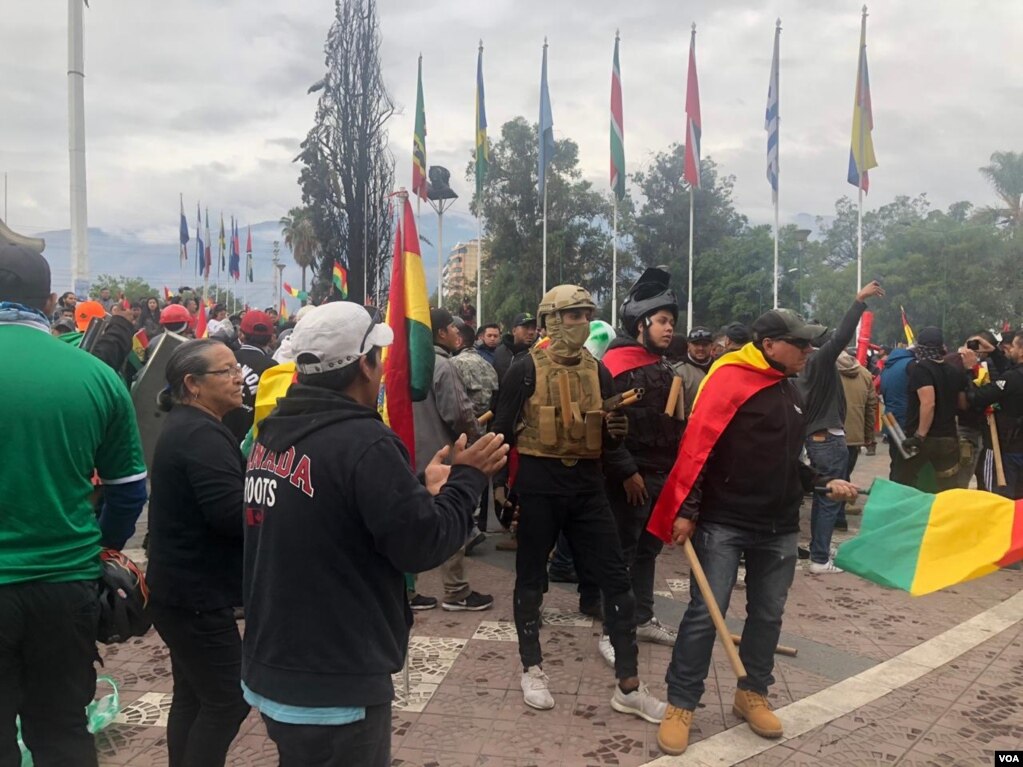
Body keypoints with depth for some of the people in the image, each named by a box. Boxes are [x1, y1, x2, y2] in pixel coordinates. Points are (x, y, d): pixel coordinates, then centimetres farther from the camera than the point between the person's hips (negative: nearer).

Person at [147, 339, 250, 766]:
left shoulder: (186, 427, 12)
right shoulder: (202, 436, -21)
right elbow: (234, 515, -28)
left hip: (183, 587, 10)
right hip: (197, 593, -10)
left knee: (193, 696, 19)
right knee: (228, 699, 0)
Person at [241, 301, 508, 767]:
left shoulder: (272, 435, 4)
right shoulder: (364, 443, -22)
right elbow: (425, 545, -17)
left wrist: (423, 491, 11)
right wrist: (467, 478, -3)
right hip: (334, 688, -8)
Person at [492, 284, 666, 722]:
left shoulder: (598, 371, 9)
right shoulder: (526, 369, -6)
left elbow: (607, 444, 13)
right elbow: (503, 430, -3)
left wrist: (616, 433, -8)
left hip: (586, 484, 4)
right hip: (538, 485, -4)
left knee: (616, 578, 2)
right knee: (531, 579, 9)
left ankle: (628, 686, 12)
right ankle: (532, 670, 29)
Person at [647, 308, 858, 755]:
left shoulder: (791, 392, 14)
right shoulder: (729, 379, -12)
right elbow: (698, 446, -17)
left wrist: (824, 483, 11)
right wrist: (685, 510, -20)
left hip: (778, 527, 8)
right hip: (723, 522, -7)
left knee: (768, 614, 14)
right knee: (705, 613, -4)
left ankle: (752, 694, 31)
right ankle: (680, 705, 9)